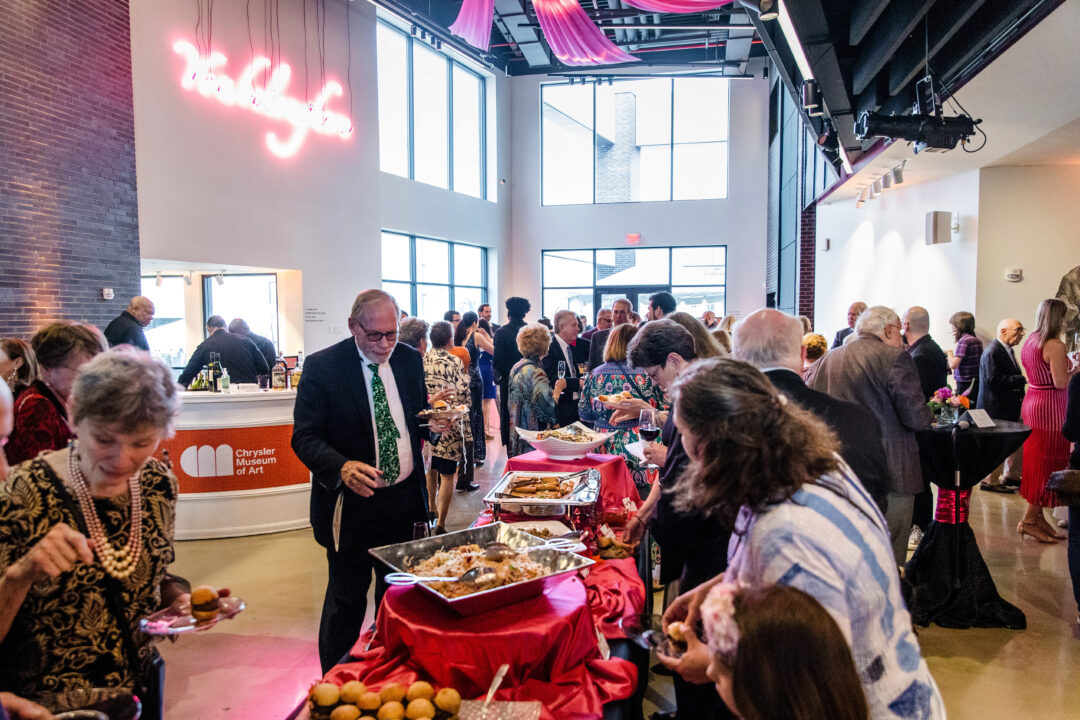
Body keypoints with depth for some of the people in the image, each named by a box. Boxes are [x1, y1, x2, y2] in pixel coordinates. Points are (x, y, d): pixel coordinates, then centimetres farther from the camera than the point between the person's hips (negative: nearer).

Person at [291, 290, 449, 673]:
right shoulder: (321, 366, -12)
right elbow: (305, 437, -14)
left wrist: (432, 423, -12)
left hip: (404, 498, 5)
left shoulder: (409, 359, 2)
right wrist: (342, 467, -34)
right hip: (351, 502, -4)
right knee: (346, 601, 7)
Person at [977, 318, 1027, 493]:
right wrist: (1023, 379, -24)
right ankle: (989, 481, 11)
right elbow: (993, 380, -26)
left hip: (1009, 407, 10)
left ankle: (1011, 476, 29)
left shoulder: (1007, 350, 14)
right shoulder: (992, 352, -18)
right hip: (996, 408, -10)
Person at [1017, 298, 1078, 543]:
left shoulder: (1030, 342, 10)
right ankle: (1030, 520, 2)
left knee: (1037, 460, 14)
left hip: (1032, 402, 9)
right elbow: (1060, 382, -19)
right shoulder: (1055, 346, -17)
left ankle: (1037, 516, 20)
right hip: (1050, 407, -9)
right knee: (1047, 462, -2)